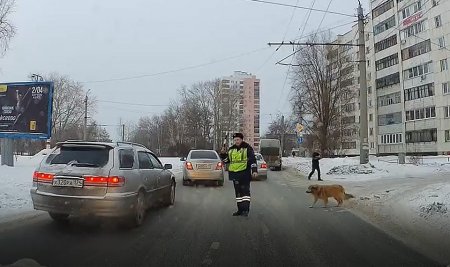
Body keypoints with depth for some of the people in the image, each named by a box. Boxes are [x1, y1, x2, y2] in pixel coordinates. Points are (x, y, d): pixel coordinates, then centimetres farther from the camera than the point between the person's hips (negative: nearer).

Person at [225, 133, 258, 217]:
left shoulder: (247, 148, -4)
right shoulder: (231, 149, 14)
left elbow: (253, 160, -8)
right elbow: (228, 159, 24)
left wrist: (254, 170, -17)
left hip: (244, 173, -6)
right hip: (235, 173, 6)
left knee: (245, 190, -9)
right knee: (238, 192, 10)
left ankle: (245, 209, -6)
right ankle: (240, 210, 18)